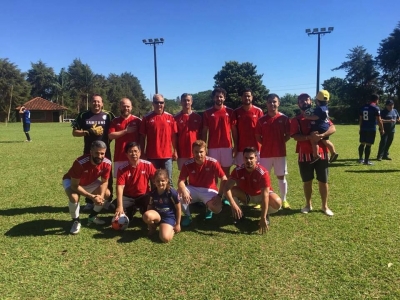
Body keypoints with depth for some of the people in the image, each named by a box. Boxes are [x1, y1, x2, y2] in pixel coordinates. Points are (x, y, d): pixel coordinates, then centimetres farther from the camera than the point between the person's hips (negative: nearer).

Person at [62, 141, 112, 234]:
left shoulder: (107, 163, -26)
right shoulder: (80, 163, -40)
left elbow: (104, 182, -12)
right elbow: (75, 185, -32)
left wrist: (101, 196, -30)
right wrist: (92, 196, -38)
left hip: (90, 182, 5)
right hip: (71, 181, -5)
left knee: (107, 194, -8)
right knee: (74, 197, -33)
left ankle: (92, 217, 15)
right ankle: (76, 221, -5)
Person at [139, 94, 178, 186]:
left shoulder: (170, 117, 3)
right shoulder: (147, 118, 0)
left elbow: (173, 135, 5)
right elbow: (142, 137, 2)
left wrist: (175, 151, 3)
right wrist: (143, 153, 1)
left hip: (167, 154, 1)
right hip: (152, 155, -1)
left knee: (168, 180, 9)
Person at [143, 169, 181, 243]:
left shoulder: (172, 193, -15)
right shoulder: (153, 193, -3)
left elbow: (178, 208, -6)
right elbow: (150, 206, 10)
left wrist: (177, 224, -1)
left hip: (169, 216, -3)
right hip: (157, 215, 3)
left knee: (165, 238, -27)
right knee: (147, 215, -33)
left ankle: (172, 229, 9)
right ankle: (152, 226, 1)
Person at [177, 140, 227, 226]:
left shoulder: (213, 163, -17)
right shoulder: (187, 164, -13)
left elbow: (224, 179, -13)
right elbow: (181, 181, -15)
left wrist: (219, 195, -20)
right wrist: (184, 192, -37)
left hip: (209, 190, -1)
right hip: (193, 189, 2)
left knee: (217, 209, -29)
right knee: (179, 192, -29)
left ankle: (208, 207, 12)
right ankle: (187, 216, -4)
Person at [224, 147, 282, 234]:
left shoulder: (263, 173, -33)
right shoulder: (238, 170, -24)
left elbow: (265, 196, -38)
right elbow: (227, 188, -30)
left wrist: (263, 218, -42)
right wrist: (233, 205, -46)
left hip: (260, 195, -2)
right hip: (245, 195, 2)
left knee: (277, 203, -33)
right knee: (231, 191, -27)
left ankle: (266, 215, 3)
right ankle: (238, 213, 0)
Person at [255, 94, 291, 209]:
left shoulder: (284, 118, 0)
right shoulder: (261, 120, 1)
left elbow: (288, 135, 5)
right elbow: (258, 136, 6)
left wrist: (279, 143, -4)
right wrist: (267, 144, -2)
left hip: (280, 152, 0)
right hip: (265, 153, 1)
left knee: (281, 177, 8)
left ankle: (284, 200, 19)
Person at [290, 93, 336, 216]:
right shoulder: (296, 120, 2)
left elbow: (333, 128, -3)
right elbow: (295, 136, -11)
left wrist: (322, 135, -22)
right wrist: (309, 137, -26)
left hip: (321, 153, 1)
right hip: (305, 155, -1)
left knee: (323, 181, 7)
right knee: (307, 181, 10)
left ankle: (325, 206, 21)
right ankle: (308, 204, 27)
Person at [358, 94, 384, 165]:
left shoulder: (363, 107, 10)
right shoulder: (376, 108, -8)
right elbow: (379, 120, -10)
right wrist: (382, 129, 0)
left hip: (363, 129, 6)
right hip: (371, 129, -6)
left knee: (362, 143, 14)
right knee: (368, 145, -2)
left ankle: (360, 159, 21)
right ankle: (366, 161, 3)